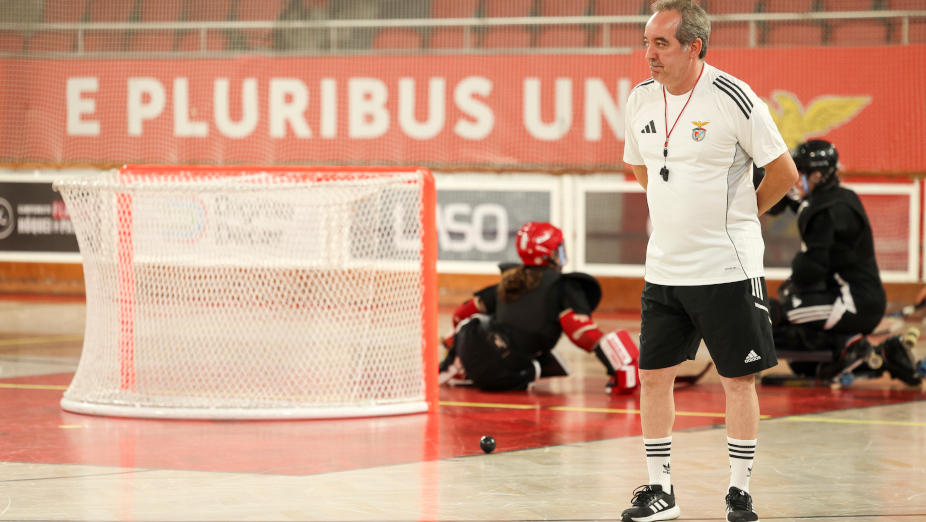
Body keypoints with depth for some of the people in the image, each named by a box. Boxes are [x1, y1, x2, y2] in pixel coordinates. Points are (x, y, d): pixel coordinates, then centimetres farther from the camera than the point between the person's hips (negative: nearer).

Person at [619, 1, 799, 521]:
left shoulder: (734, 99, -14)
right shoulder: (641, 99, 3)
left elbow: (784, 172, -6)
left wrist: (737, 217, 6)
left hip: (728, 268, -5)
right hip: (664, 267, 5)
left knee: (739, 380, 3)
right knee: (654, 376, 5)